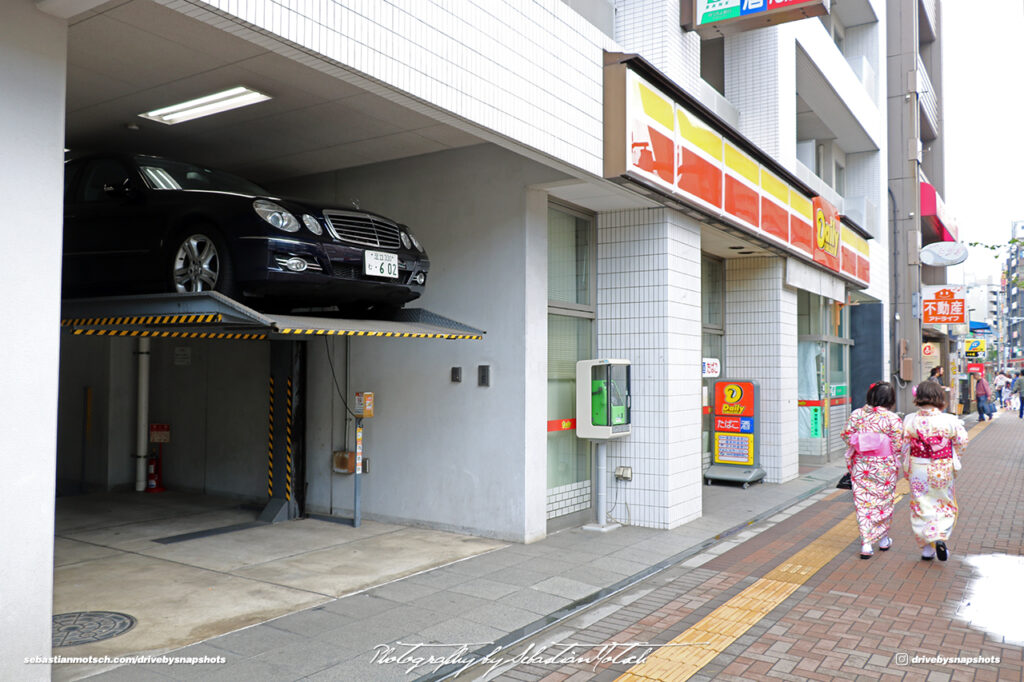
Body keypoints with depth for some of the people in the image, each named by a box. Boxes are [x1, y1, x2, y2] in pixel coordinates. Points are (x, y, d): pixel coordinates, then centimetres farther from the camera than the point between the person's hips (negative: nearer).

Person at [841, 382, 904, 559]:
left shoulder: (856, 415, -5)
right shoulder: (893, 419, -12)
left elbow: (846, 436, -1)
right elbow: (898, 445, -11)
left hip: (861, 466, 1)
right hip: (885, 468, -1)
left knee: (863, 502, 6)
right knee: (883, 501, 16)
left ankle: (866, 544, 2)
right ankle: (884, 540, 31)